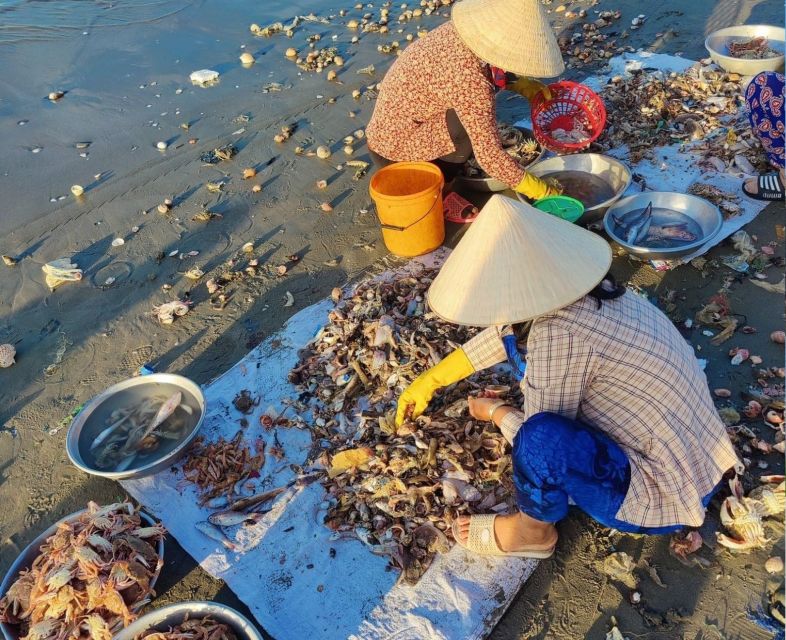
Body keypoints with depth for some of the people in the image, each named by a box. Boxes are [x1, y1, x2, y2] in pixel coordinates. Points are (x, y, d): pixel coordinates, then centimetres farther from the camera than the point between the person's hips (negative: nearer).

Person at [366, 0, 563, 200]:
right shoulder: (470, 81, -33)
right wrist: (543, 192, -19)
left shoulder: (464, 28, -9)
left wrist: (523, 85, 3)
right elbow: (490, 157, -29)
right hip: (396, 147, -8)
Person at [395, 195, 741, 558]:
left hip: (663, 496, -7)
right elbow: (508, 329, 9)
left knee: (542, 437, -30)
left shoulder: (559, 334, -31)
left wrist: (493, 412, 3)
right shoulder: (576, 286, -6)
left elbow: (539, 436, -18)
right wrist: (431, 379, 16)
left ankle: (532, 532, 1)